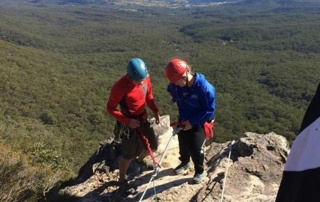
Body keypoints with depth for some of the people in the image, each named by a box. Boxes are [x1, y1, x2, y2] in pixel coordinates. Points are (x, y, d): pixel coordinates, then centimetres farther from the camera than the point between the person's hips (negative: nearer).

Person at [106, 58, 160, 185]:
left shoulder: (145, 78, -11)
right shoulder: (120, 87, -29)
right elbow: (110, 108, -18)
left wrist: (155, 111, -6)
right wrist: (128, 121, -24)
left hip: (143, 119, 6)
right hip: (129, 124, -6)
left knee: (153, 146, 19)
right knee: (128, 155, 6)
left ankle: (140, 160, 52)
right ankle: (122, 180, 32)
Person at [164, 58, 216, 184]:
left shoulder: (204, 87, -32)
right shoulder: (175, 85, -17)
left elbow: (210, 110, -23)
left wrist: (193, 122, -23)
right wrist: (182, 116, 3)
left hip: (200, 122, -4)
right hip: (184, 120, 5)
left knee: (196, 148, -6)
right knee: (183, 144, 16)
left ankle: (199, 171, 21)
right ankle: (185, 163, 46)